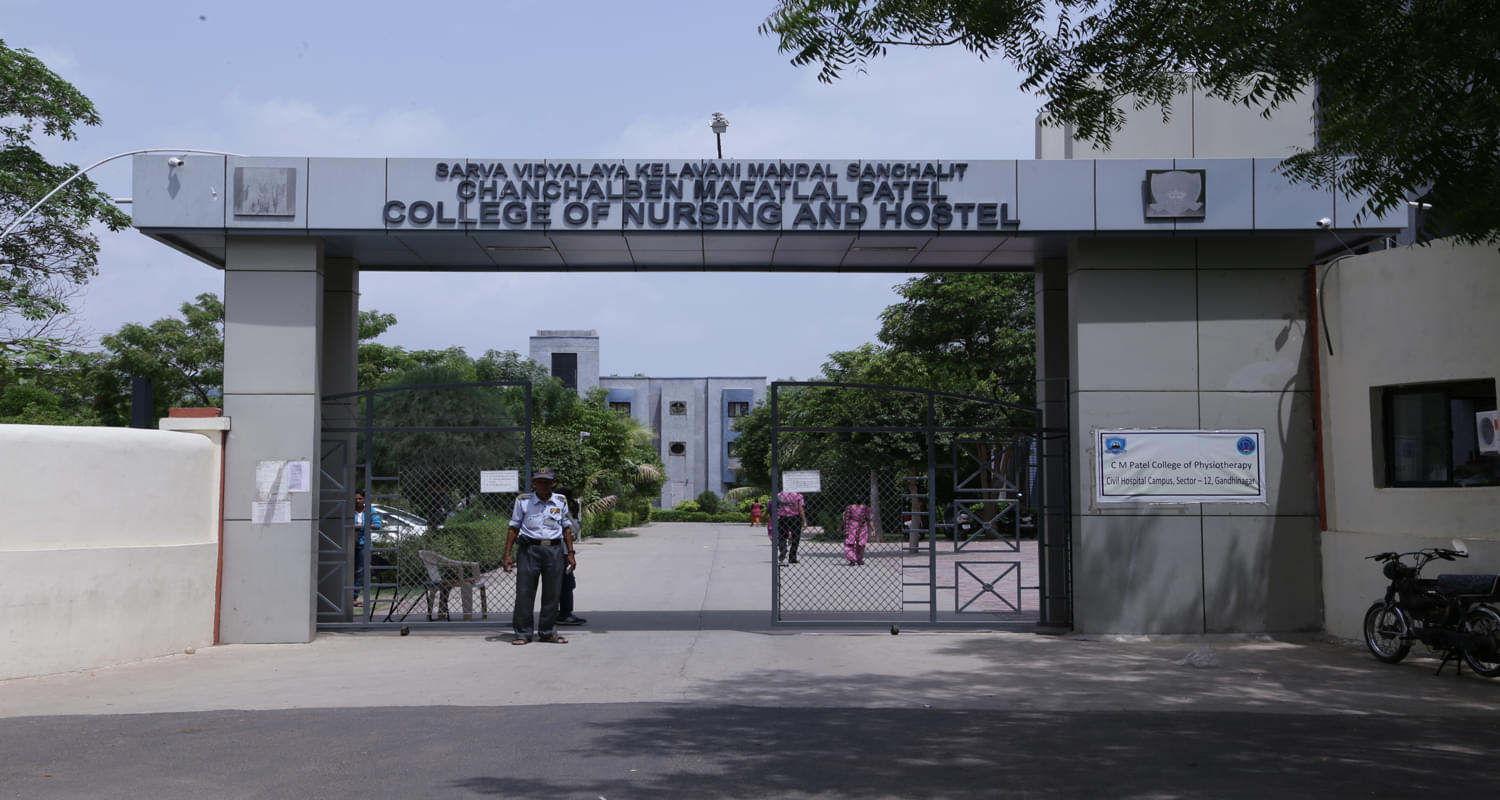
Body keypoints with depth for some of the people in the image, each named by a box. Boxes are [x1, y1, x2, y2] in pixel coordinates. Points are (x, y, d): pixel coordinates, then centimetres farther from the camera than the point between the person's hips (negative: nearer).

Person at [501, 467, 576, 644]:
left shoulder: (561, 502, 10)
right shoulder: (523, 501, 3)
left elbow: (567, 529, 14)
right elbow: (513, 528, 5)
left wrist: (570, 554, 9)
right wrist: (507, 554, 0)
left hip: (554, 550, 2)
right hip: (529, 549, -2)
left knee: (552, 593, 4)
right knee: (524, 591, -3)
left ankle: (548, 632, 13)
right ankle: (523, 633, 4)